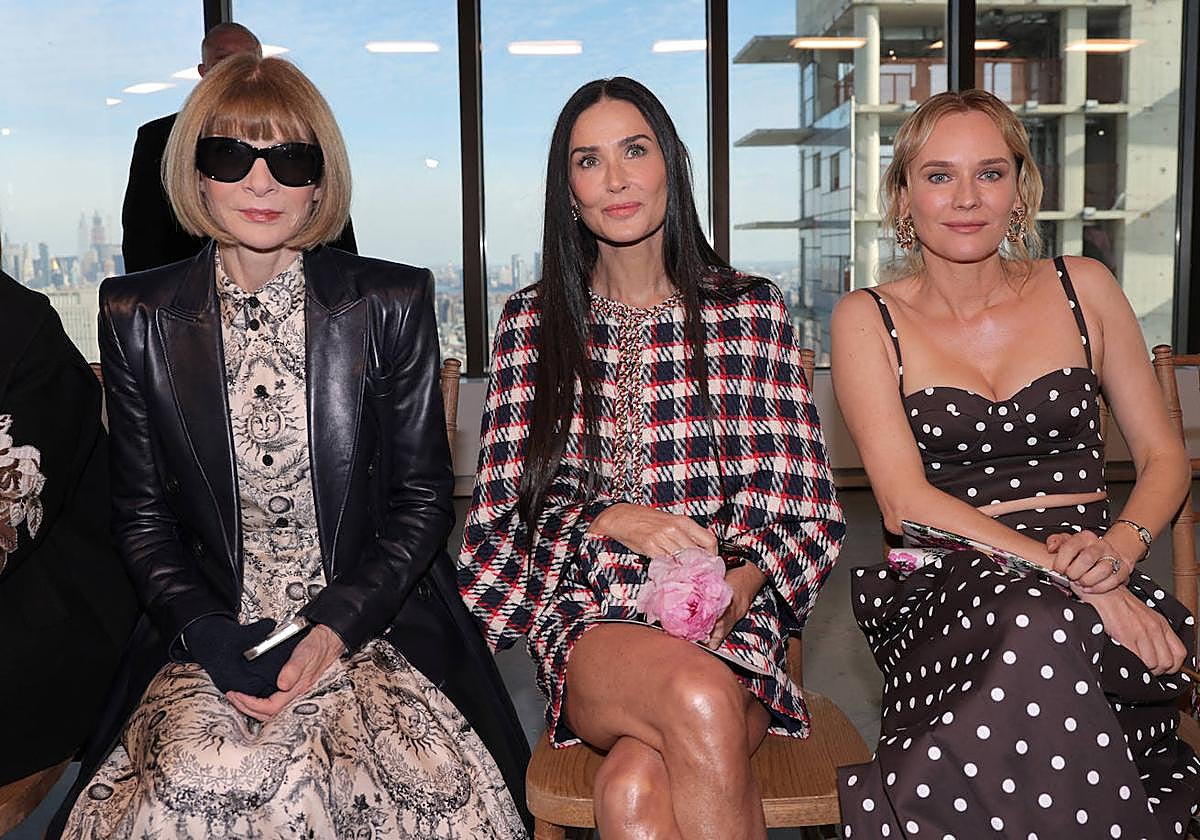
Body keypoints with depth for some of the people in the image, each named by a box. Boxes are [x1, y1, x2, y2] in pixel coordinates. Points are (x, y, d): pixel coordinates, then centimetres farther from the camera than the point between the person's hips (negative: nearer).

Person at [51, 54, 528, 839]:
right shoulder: (138, 317, 5)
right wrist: (209, 635, -9)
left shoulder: (394, 304, 0)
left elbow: (423, 499, 1)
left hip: (372, 626, 0)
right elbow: (142, 512, 7)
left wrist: (335, 628, -11)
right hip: (212, 635, 1)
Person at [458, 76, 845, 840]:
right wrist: (608, 518, -13)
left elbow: (806, 511, 5)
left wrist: (739, 584, -14)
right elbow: (505, 510, 6)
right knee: (698, 697, -33)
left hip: (731, 621, 0)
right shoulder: (533, 321, 9)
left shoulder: (752, 311, 7)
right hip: (589, 628, 1)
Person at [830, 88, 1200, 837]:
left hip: (1101, 590, 2)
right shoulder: (869, 319, 6)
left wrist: (1119, 547, -7)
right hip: (943, 592, -1)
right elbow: (906, 502, -6)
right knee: (1040, 617, -37)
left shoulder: (1082, 289, 13)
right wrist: (1066, 572, -18)